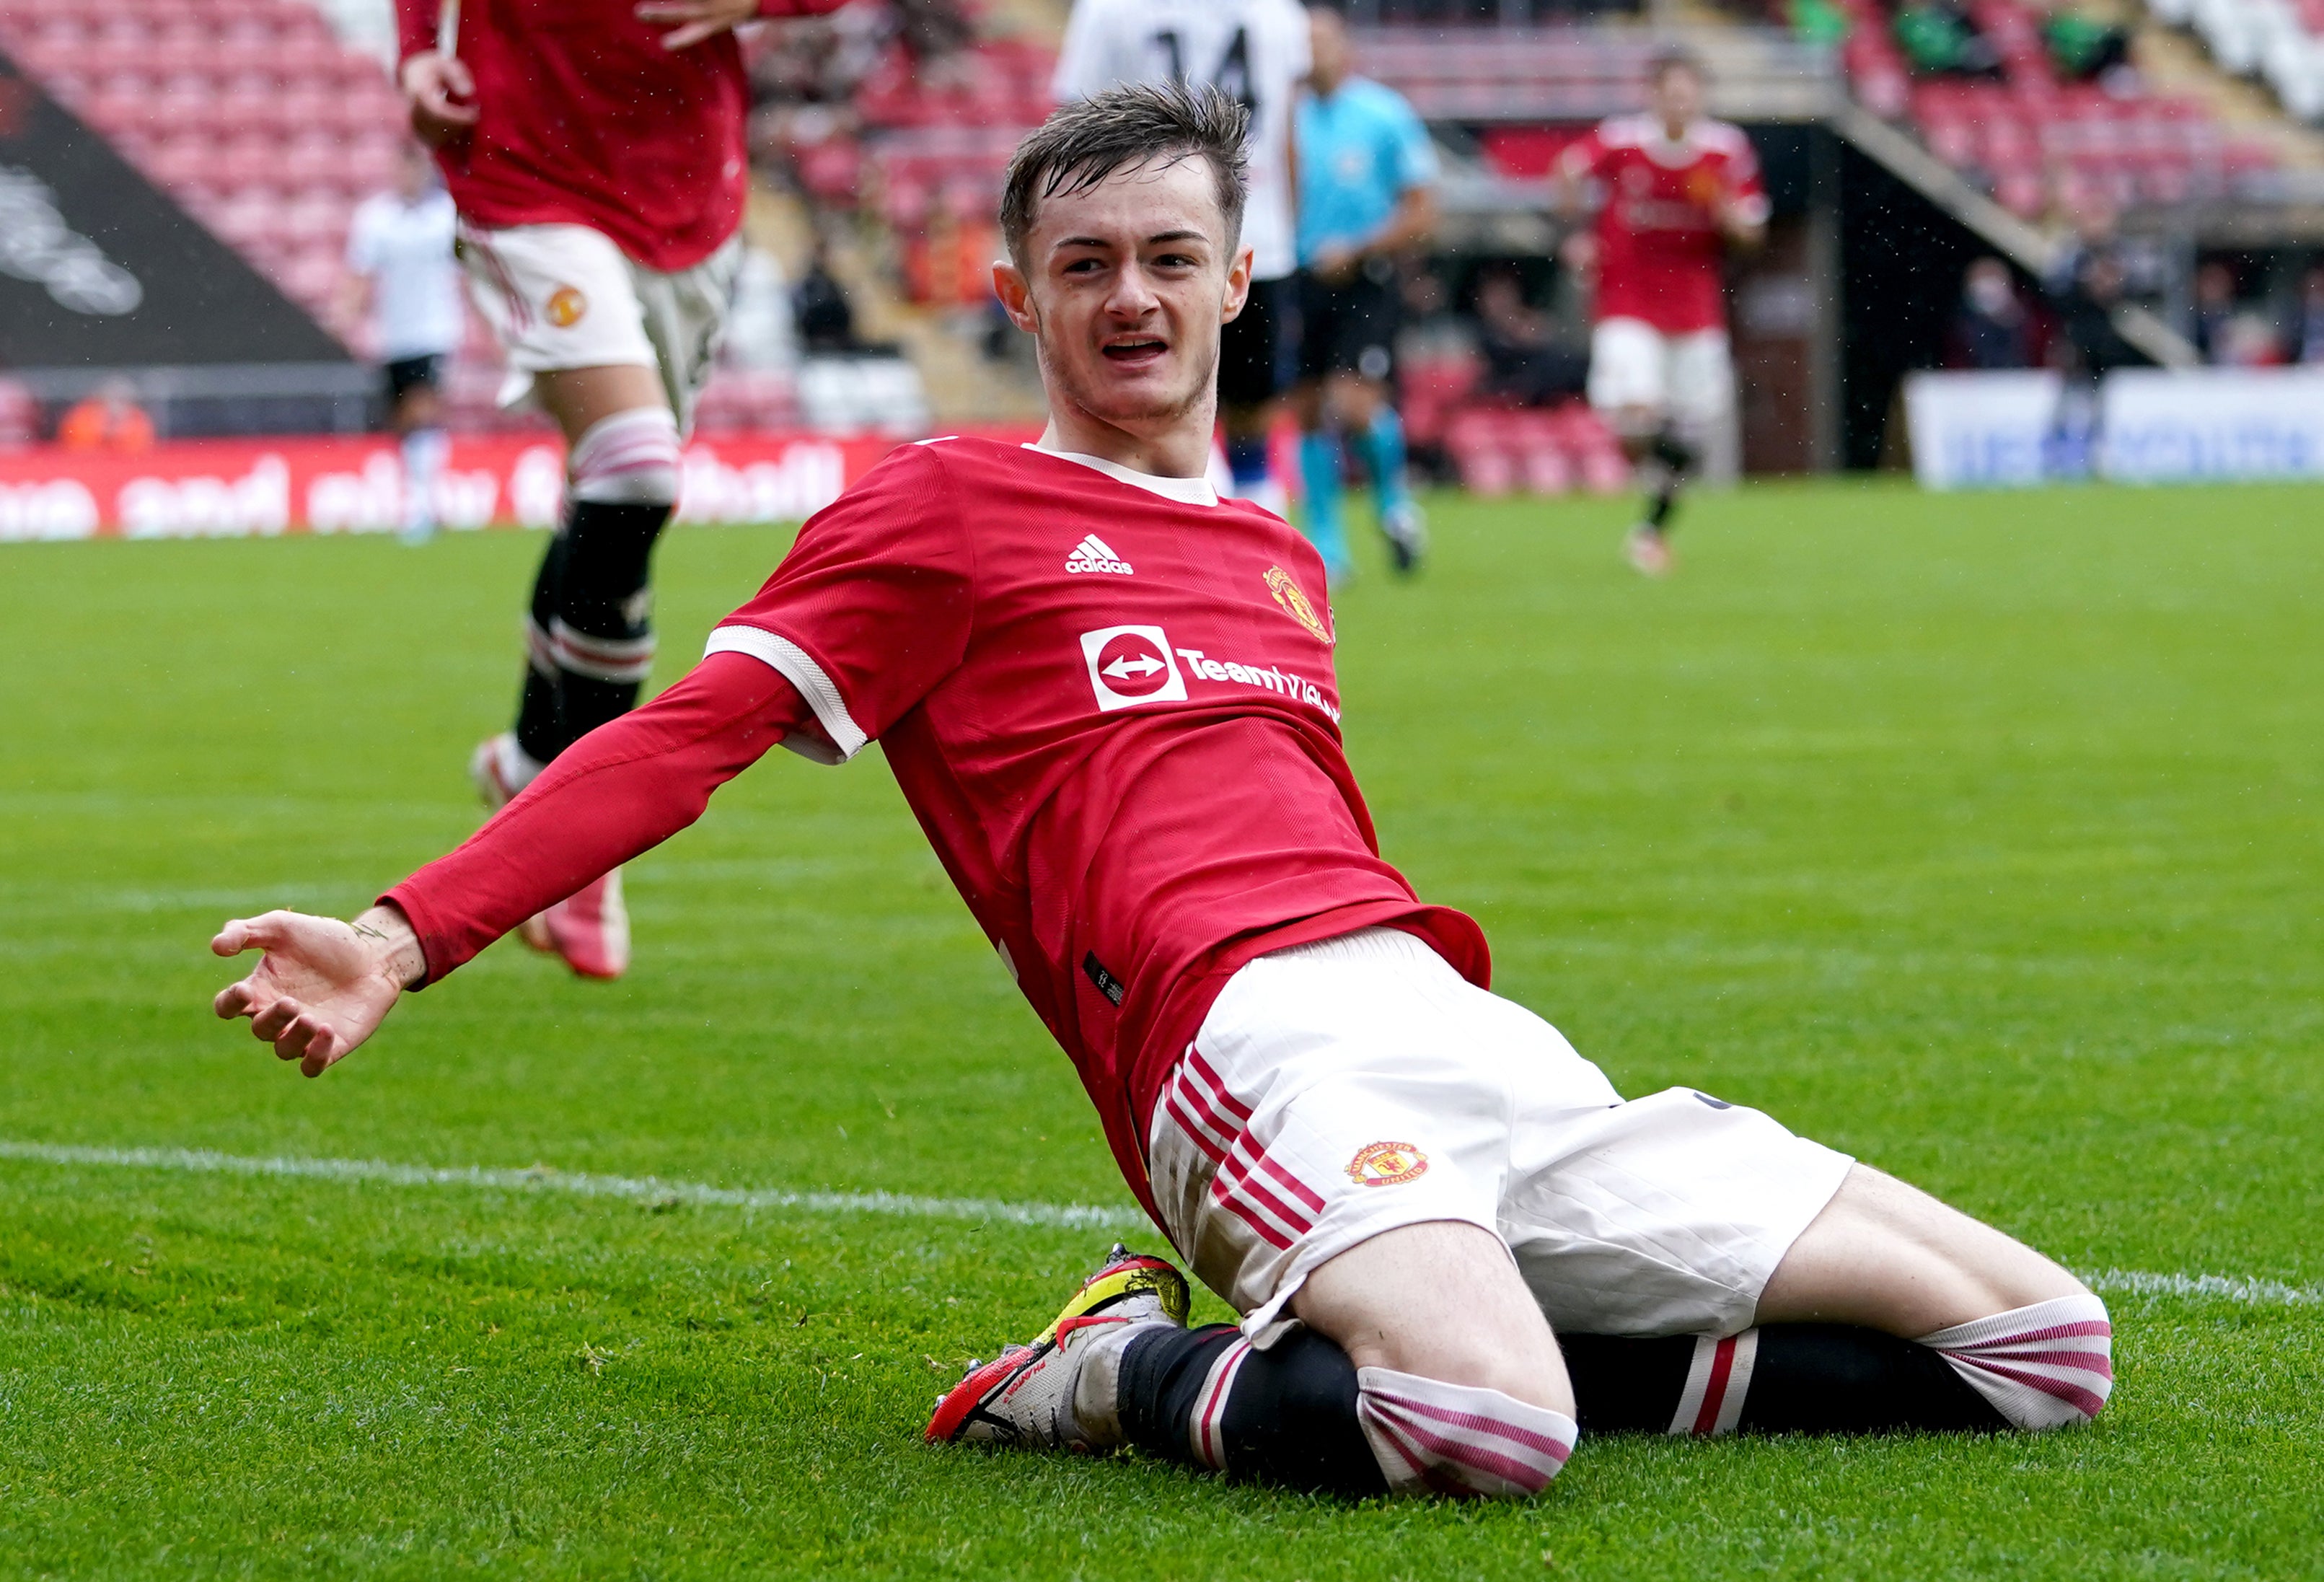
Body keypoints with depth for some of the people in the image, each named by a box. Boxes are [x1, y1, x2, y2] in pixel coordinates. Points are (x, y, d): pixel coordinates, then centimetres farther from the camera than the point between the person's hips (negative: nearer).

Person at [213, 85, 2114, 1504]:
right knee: (1486, 1434, -39)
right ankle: (1128, 1374, -9)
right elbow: (692, 732, -1)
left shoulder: (1282, 557, 27)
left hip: (1450, 1022, 7)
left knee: (2043, 1346, 2)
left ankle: (1487, 1341, 3)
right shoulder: (949, 505, 8)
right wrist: (405, 942, -11)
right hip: (1259, 1039, -7)